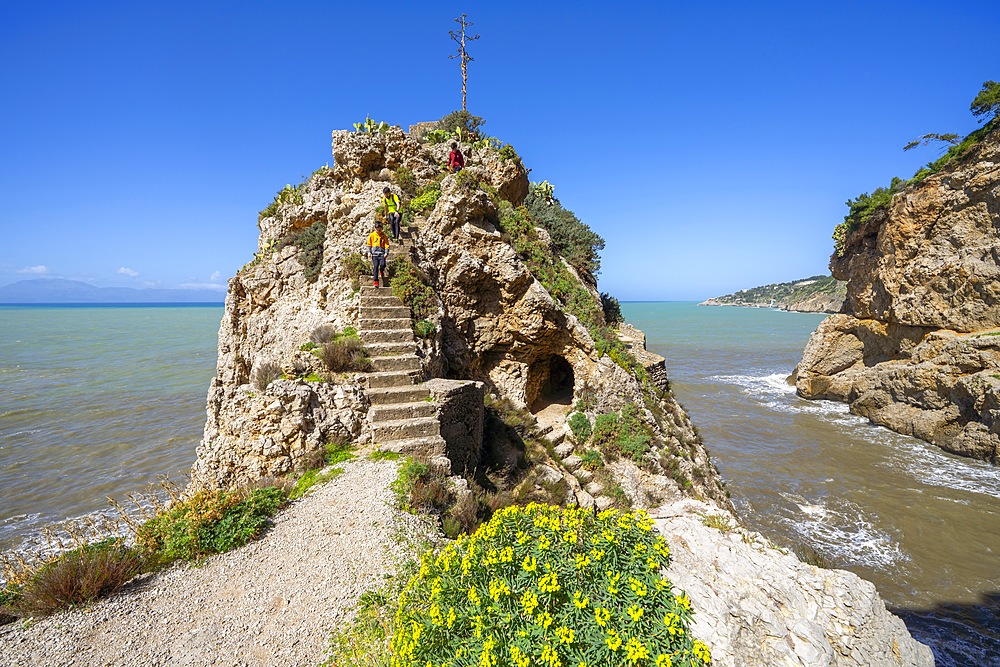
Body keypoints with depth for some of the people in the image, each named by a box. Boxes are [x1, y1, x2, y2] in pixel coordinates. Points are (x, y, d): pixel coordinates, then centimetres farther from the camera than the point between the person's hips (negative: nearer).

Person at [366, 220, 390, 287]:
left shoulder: (384, 236, 5)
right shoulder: (372, 235, 6)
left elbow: (386, 245, 6)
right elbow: (369, 244, 13)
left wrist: (386, 253, -5)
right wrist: (369, 252, 5)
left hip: (382, 253, 0)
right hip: (374, 253, 0)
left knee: (382, 264, -20)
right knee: (375, 266, -11)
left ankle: (381, 271, 18)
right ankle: (376, 281, -8)